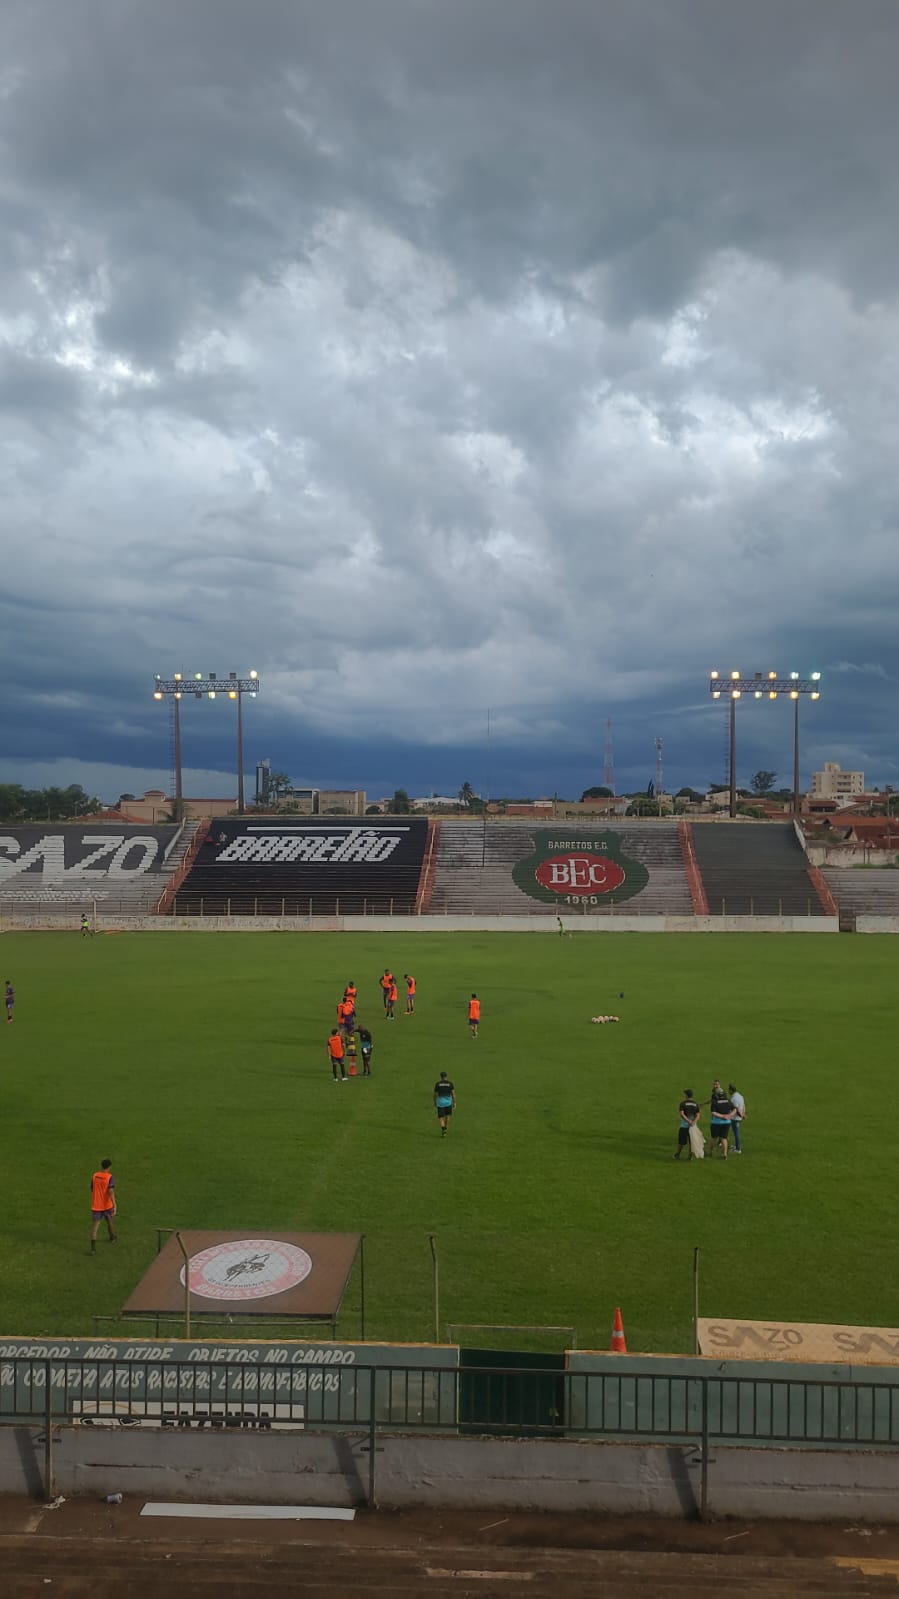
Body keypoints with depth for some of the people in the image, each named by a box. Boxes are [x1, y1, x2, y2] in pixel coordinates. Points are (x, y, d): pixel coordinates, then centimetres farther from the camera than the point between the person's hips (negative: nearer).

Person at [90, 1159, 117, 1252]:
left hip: (96, 1206, 2)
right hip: (107, 1205, -2)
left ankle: (93, 1248, -15)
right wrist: (114, 1206, -29)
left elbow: (92, 1189, 13)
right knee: (109, 1221, 23)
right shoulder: (110, 1177, -15)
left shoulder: (94, 1176, -1)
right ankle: (112, 1238, 46)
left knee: (95, 1225, -1)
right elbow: (111, 1192, -26)